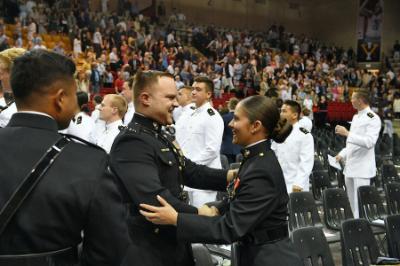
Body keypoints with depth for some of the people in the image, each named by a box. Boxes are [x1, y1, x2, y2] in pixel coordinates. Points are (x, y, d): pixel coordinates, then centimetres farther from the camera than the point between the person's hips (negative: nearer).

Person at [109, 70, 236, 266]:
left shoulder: (162, 136, 11)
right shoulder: (131, 142, -22)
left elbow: (189, 171, 8)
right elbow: (153, 198, -31)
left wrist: (228, 175, -5)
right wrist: (197, 213, -21)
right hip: (150, 248, -9)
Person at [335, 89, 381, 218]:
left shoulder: (373, 118, -12)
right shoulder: (356, 117, 16)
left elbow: (369, 142, -25)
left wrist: (347, 133, -25)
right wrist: (342, 155, 11)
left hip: (362, 168, -9)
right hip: (350, 166, 9)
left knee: (360, 203, -6)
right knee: (352, 202, 17)